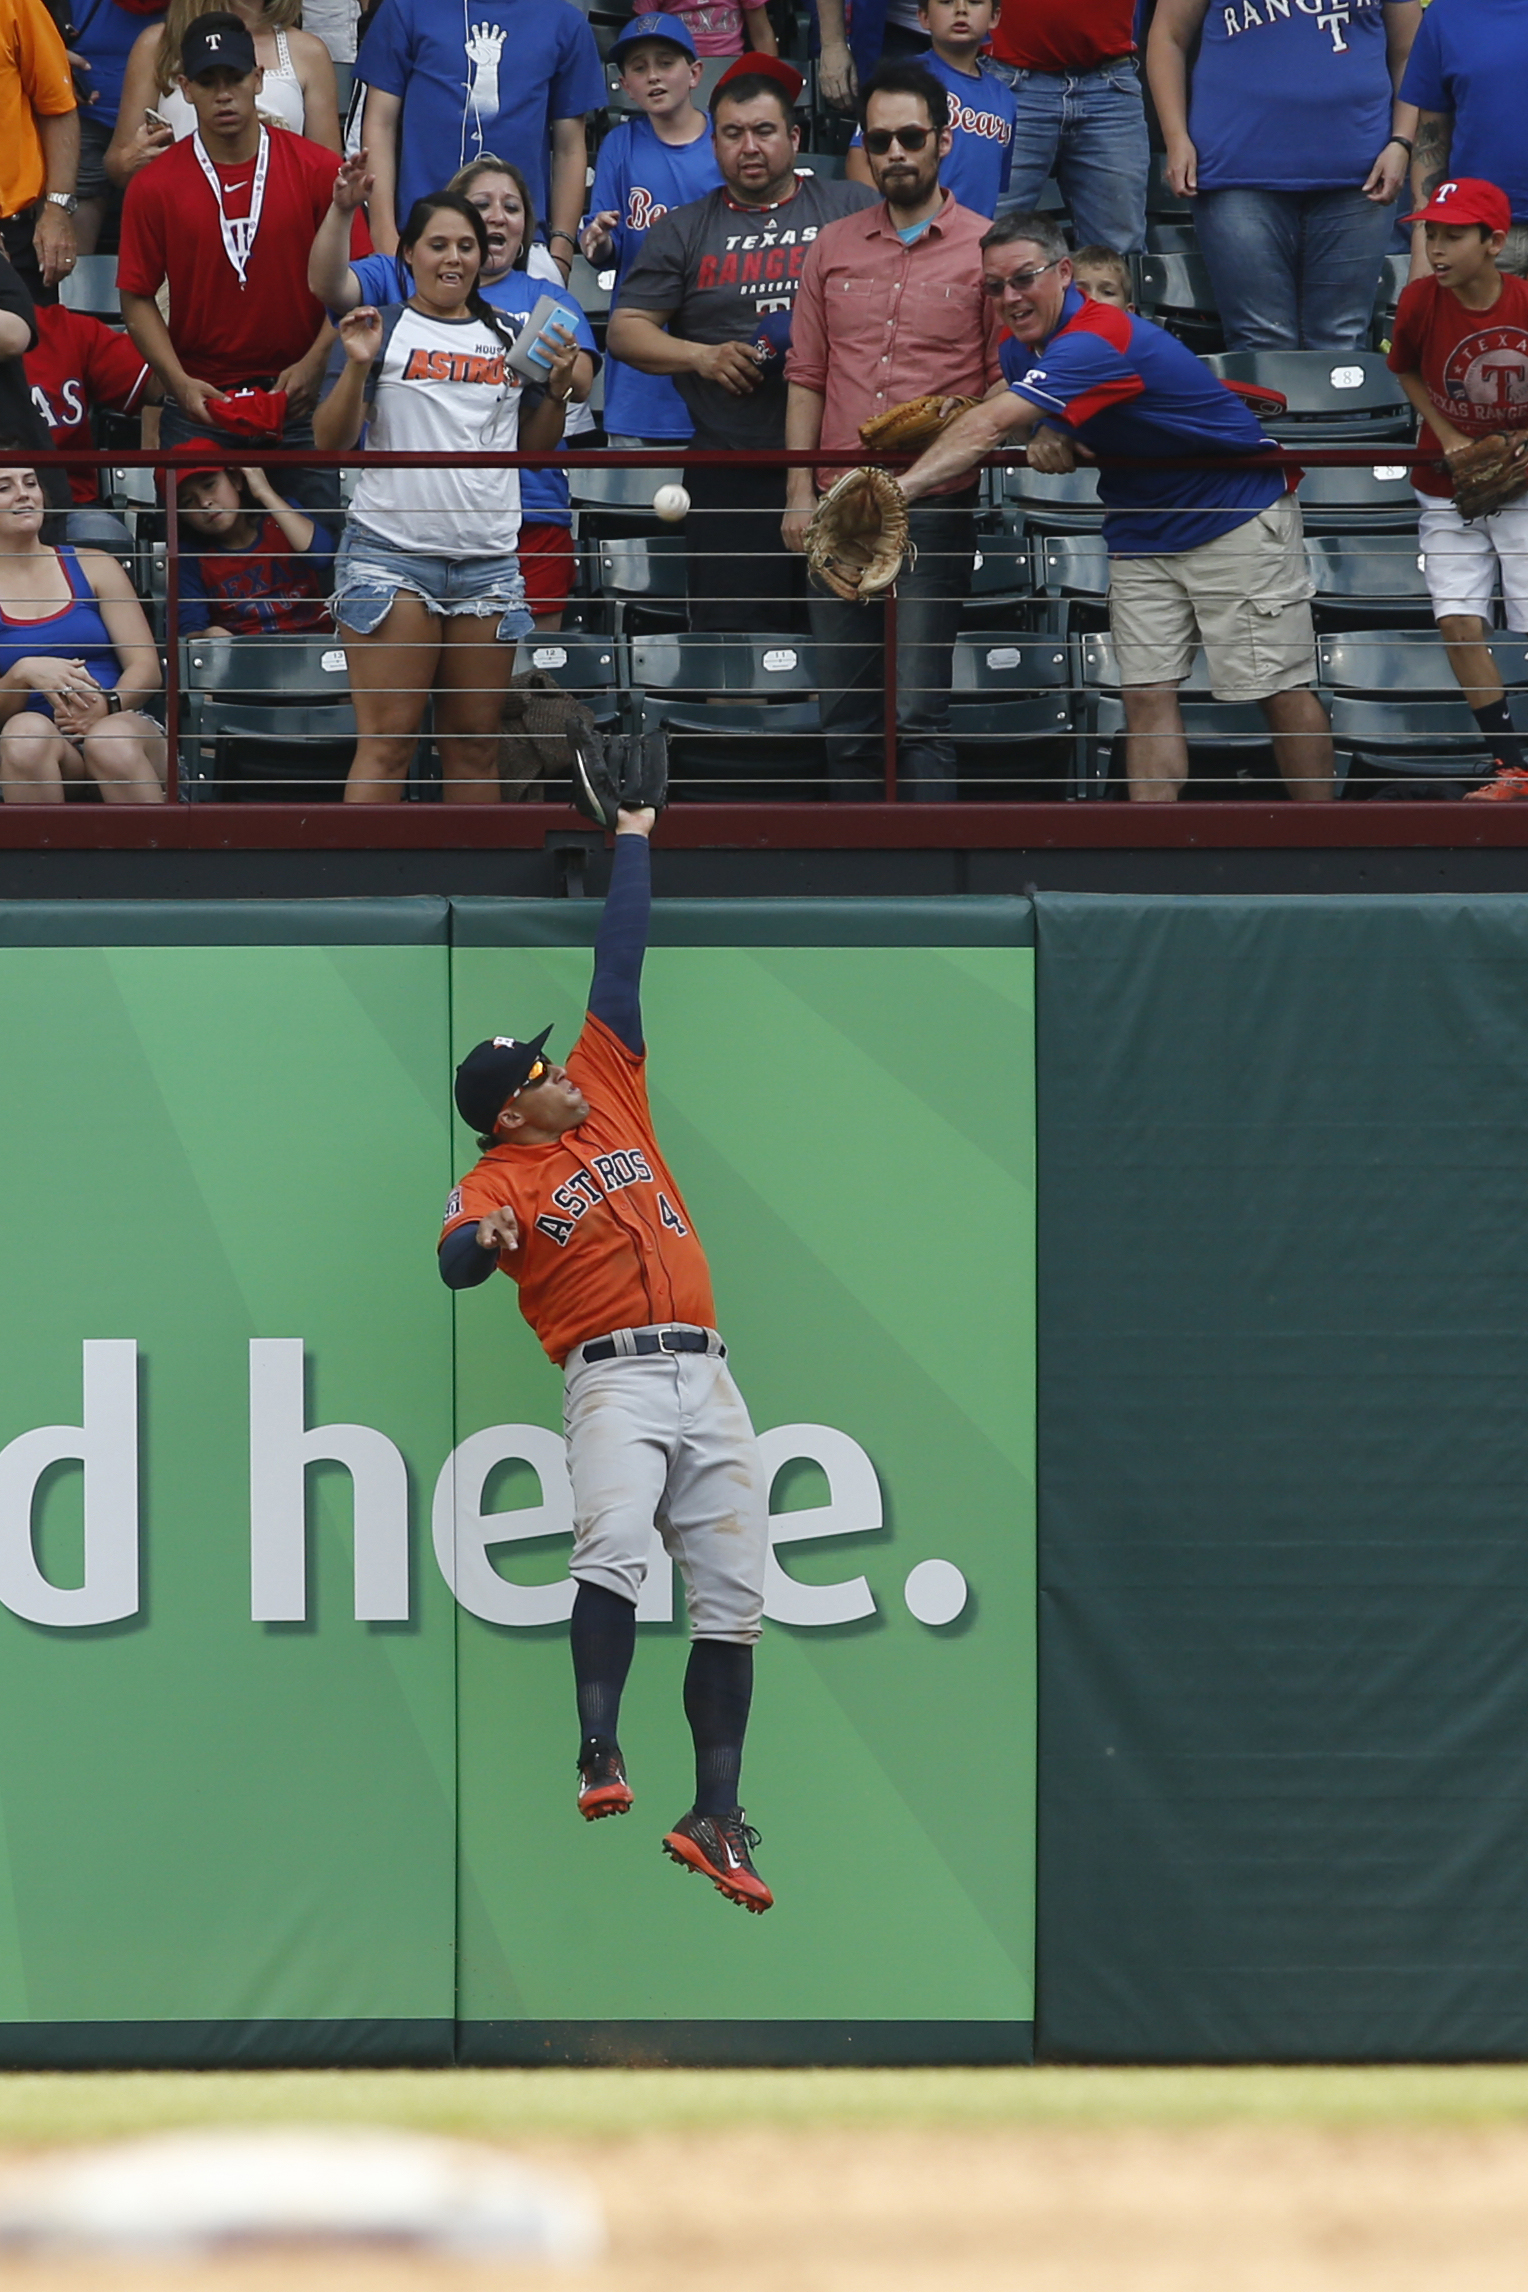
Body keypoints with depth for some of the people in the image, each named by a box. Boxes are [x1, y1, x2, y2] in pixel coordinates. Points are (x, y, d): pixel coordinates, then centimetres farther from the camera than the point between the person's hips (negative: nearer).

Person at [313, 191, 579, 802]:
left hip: (489, 563, 4)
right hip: (393, 560, -4)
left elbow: (535, 447, 21)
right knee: (387, 744, -9)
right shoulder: (381, 329, 3)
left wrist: (558, 389, 4)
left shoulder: (506, 339, 15)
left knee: (474, 745, 6)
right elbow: (332, 442, -2)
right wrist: (357, 367, -16)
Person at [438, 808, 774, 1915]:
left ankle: (717, 1821, 4)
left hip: (705, 1372, 6)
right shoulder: (499, 1179, 0)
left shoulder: (606, 1094, 17)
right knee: (615, 1544, -33)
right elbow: (457, 1263, -19)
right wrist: (482, 1240, -41)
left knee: (733, 1598, 1)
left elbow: (619, 965, 21)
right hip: (613, 1376, -6)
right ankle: (600, 1753, -32)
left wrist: (633, 842, 24)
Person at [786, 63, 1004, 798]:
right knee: (845, 714, 6)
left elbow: (1007, 378, 2)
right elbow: (806, 377, 14)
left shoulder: (985, 248, 2)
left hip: (935, 508, -4)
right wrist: (800, 489, 6)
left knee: (919, 711, -10)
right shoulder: (833, 248, 13)